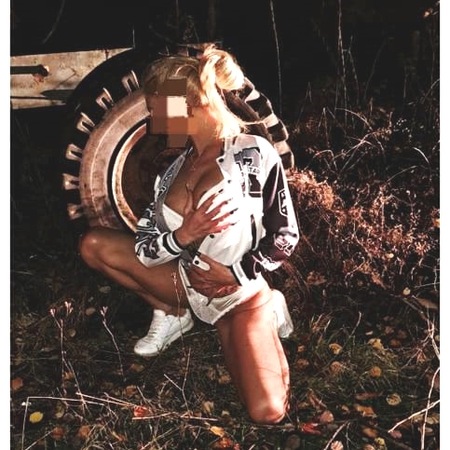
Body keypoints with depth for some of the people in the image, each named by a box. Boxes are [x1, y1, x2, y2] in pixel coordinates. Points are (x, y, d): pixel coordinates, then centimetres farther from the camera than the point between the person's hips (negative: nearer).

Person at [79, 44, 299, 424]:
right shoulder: (174, 165, 2)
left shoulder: (255, 153, -13)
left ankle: (265, 316, 8)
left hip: (239, 293, -5)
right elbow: (143, 247, -3)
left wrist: (234, 273, -18)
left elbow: (285, 238, -9)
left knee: (269, 413, -20)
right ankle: (173, 315, 10)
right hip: (188, 285, 5)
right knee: (94, 244, -5)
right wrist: (180, 237, -23)